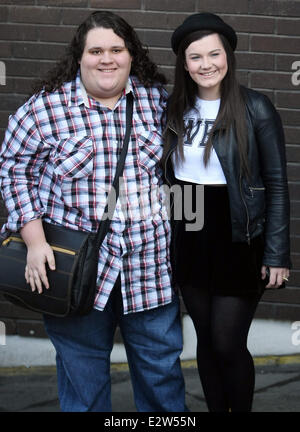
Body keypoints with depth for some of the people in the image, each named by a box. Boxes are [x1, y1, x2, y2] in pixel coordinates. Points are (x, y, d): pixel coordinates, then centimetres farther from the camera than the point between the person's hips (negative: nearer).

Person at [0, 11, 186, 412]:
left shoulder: (157, 99, 2)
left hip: (151, 264, 2)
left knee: (162, 368, 15)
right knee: (83, 373, 12)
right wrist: (35, 240, -9)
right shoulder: (46, 108, -8)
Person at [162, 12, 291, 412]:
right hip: (188, 240, 4)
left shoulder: (255, 109, -9)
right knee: (206, 339, 13)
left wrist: (277, 255, -11)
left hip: (237, 241, -4)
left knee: (228, 345, -2)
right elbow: (165, 176, 11)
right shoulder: (175, 109, 4)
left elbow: (277, 185, -8)